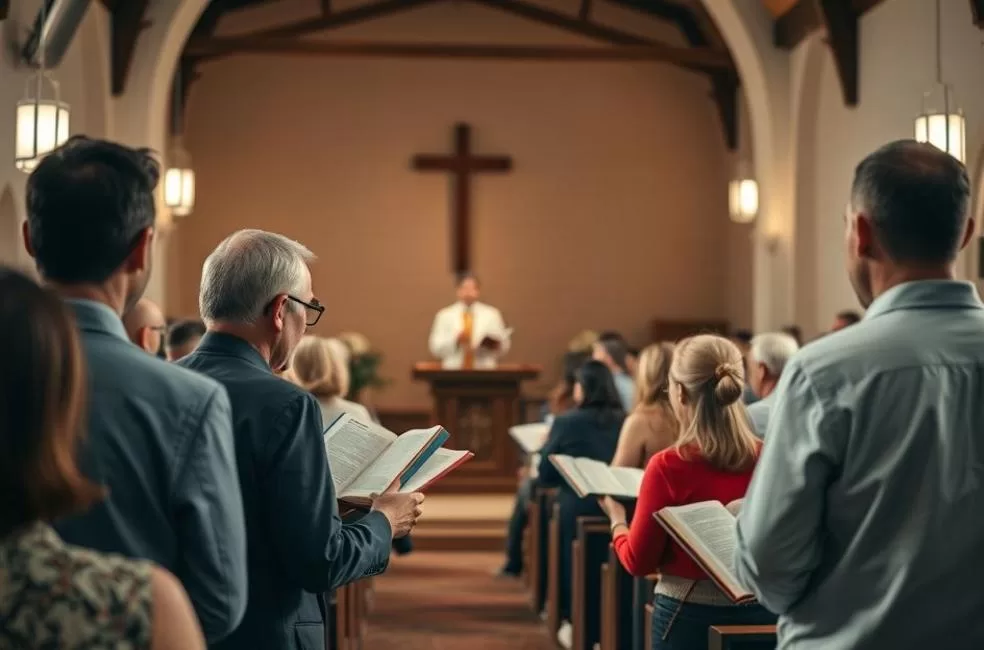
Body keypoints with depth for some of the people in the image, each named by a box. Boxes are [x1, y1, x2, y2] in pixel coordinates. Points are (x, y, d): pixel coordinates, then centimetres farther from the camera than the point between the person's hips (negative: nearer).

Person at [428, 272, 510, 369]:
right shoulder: (444, 316, 8)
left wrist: (494, 344, -11)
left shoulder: (492, 314, 10)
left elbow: (504, 347, 10)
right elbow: (435, 348, 3)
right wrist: (455, 341, -12)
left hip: (484, 371, 1)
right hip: (453, 371, -1)